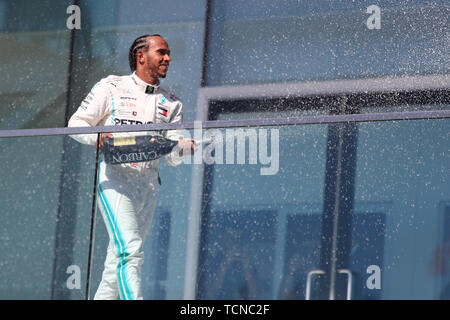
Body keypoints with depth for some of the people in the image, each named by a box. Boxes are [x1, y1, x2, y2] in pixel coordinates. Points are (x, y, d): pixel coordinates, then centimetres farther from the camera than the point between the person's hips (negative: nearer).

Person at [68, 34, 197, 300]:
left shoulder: (171, 104, 17)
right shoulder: (111, 88, 6)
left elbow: (173, 158, 10)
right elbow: (76, 122, 5)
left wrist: (185, 147, -14)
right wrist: (96, 137, -17)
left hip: (149, 185, 5)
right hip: (115, 180, -5)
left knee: (118, 262, 7)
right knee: (130, 251, -21)